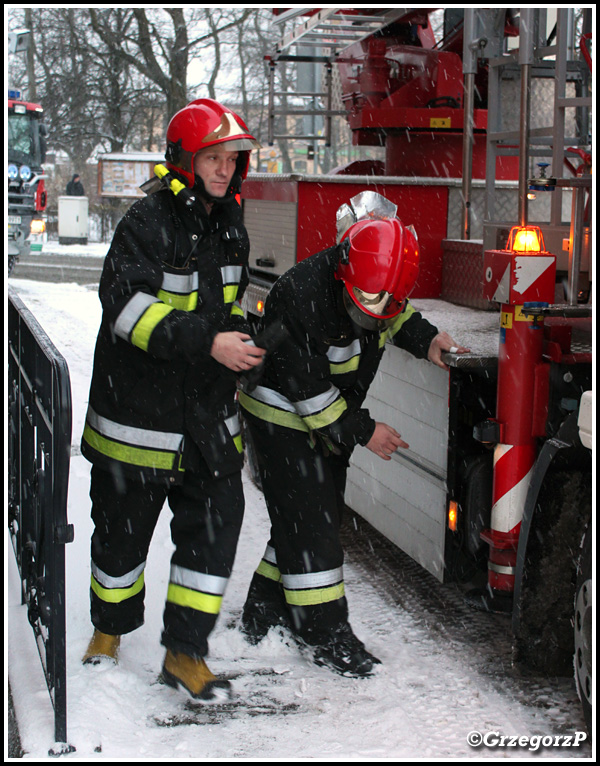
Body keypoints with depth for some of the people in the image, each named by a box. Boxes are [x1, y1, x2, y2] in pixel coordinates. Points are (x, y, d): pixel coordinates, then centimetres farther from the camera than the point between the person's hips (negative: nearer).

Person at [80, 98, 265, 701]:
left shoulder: (229, 227, 10)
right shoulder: (148, 222, -15)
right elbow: (127, 304, -26)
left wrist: (239, 337, 13)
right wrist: (206, 342, -31)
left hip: (208, 414, 6)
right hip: (138, 406, -6)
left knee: (216, 521, 1)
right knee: (123, 526, 10)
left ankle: (184, 652, 12)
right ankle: (109, 631, 35)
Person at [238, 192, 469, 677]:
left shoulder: (381, 283, -10)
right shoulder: (302, 295, -32)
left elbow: (396, 319, 14)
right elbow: (306, 388, -26)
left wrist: (426, 339, -5)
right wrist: (362, 431, -22)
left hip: (330, 417, 8)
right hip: (282, 414, -8)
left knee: (321, 515, 13)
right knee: (307, 521, -8)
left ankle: (265, 614, 26)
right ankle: (325, 634, -1)